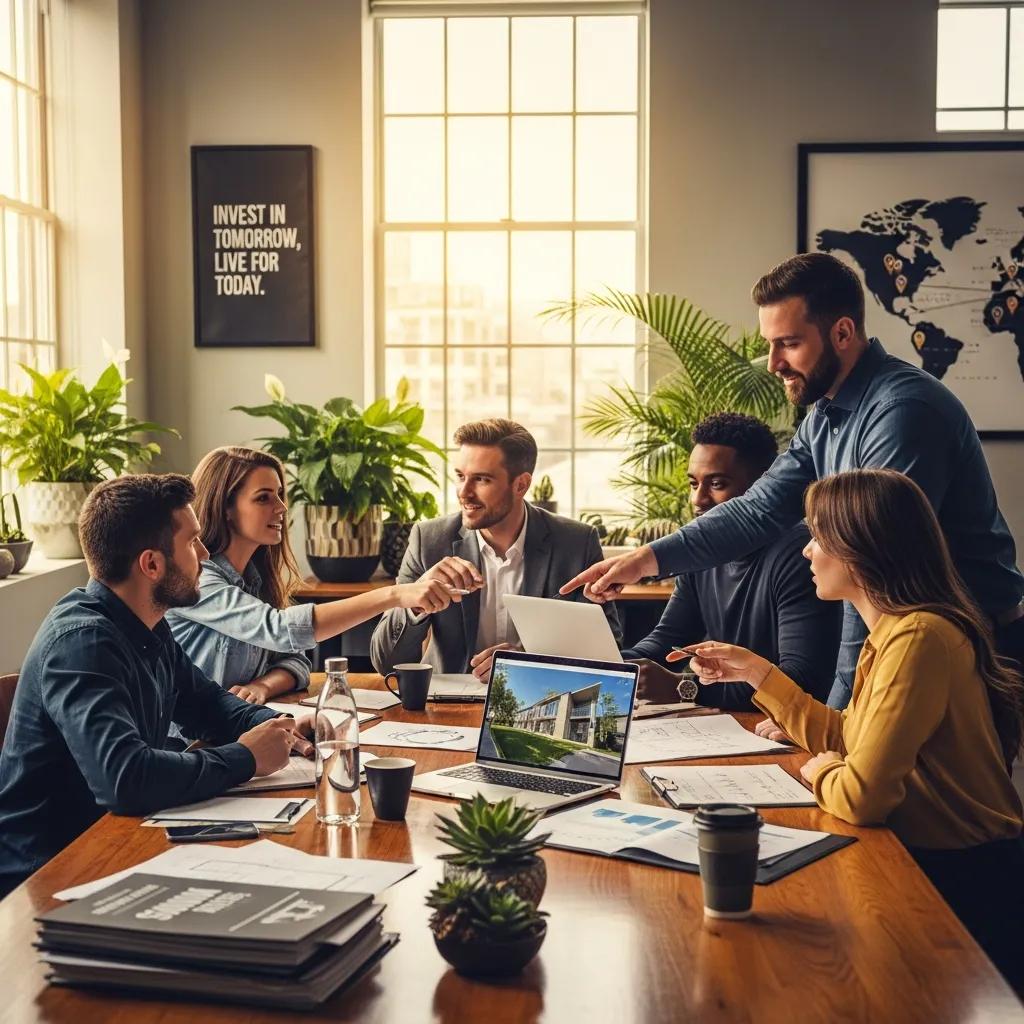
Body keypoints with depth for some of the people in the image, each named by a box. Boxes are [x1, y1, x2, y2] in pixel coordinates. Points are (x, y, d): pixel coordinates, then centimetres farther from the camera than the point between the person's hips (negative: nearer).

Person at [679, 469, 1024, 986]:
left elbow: (860, 797, -28)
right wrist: (755, 671, 15)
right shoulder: (893, 630, 7)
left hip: (966, 885, -8)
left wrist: (819, 772, -6)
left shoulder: (918, 638, -25)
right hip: (928, 858, 8)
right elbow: (846, 739, 14)